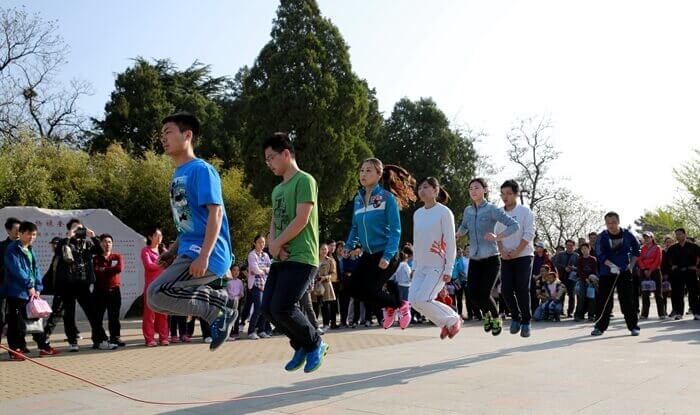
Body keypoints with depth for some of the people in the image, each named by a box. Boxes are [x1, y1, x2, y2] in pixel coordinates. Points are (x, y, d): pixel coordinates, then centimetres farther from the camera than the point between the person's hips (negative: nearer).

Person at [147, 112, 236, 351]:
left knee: (157, 295, -18)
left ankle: (218, 312, -5)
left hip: (207, 255, -10)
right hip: (189, 251, 10)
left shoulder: (201, 169, -11)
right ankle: (218, 298, 14)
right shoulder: (177, 174, 17)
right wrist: (173, 250, 15)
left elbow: (215, 212, -20)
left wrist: (204, 256, -28)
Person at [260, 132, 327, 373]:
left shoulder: (304, 180, -6)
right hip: (281, 258, 8)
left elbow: (301, 219, -15)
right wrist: (273, 244, -2)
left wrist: (278, 243, -8)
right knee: (268, 307, 1)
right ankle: (302, 346, 19)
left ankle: (316, 344, 7)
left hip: (301, 258, -8)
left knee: (282, 308, -17)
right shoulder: (277, 190, 20)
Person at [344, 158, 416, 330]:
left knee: (369, 290, -11)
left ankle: (401, 305, 18)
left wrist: (388, 256, -24)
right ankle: (388, 307, 26)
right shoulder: (358, 199, 5)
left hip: (386, 254, -6)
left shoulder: (387, 197, -13)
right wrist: (349, 246, -2)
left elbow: (395, 230, -15)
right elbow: (355, 227, 14)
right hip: (368, 254, 6)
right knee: (356, 289, 0)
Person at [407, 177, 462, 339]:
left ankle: (454, 319, 6)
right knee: (413, 300, -5)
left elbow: (451, 243, -10)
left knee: (422, 300, -18)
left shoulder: (444, 212, -8)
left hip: (438, 266, -7)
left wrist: (448, 270, -14)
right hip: (421, 266, 7)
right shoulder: (417, 214, 11)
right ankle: (445, 323, 15)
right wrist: (414, 266, 16)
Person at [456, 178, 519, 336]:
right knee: (473, 292, -10)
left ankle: (496, 318, 19)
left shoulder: (492, 209, -8)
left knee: (484, 294, -12)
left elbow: (514, 225, -15)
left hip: (491, 259, -4)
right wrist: (457, 235, 9)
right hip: (474, 259, 4)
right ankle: (486, 314, 23)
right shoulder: (468, 210, 7)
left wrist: (497, 237, -27)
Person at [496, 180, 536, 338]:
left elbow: (529, 234, -9)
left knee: (522, 290, -6)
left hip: (523, 256, -4)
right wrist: (502, 251, -5)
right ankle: (515, 317, 16)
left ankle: (526, 322, 8)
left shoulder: (525, 211, -3)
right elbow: (497, 234, 11)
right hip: (506, 258, 4)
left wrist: (516, 252, -14)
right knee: (506, 290, -4)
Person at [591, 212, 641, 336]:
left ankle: (633, 327, 11)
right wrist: (611, 265, -32)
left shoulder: (627, 235, -3)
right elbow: (601, 255, -16)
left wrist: (631, 264, 5)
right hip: (606, 273, 0)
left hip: (625, 272, 0)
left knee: (628, 300, 1)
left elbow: (636, 249, 13)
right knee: (603, 300, 0)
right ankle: (600, 327, 10)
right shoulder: (602, 237, -7)